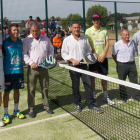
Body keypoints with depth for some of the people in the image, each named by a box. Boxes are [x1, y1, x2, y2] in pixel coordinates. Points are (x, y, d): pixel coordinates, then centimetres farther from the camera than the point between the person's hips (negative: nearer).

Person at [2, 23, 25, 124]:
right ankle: (6, 114, 13)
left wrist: (21, 66, 13)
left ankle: (16, 110, 29)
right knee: (7, 91, 2)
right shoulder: (5, 43, -7)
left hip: (19, 70, 4)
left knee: (17, 90, 13)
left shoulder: (20, 42, 6)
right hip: (8, 71, -4)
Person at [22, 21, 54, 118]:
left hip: (44, 67, 3)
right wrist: (31, 63, -15)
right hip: (32, 68, -3)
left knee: (45, 87, 12)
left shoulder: (45, 39, 7)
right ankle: (31, 109, 12)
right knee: (31, 89, 1)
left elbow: (51, 49, 18)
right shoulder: (27, 40, -1)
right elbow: (24, 54, -3)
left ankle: (46, 106, 26)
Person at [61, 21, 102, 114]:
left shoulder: (84, 39, 8)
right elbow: (64, 54, 0)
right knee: (75, 86, 7)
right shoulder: (67, 40, 0)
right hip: (73, 66, -2)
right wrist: (73, 60, -13)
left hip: (83, 64, 2)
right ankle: (78, 104, 22)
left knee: (88, 84, -1)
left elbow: (88, 50, 18)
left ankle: (91, 104, 8)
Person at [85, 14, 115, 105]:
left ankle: (105, 97, 17)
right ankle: (93, 96, 11)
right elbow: (89, 46, -6)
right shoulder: (89, 31, -1)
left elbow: (107, 43, 5)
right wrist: (97, 56, -13)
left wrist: (103, 55, -8)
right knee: (92, 77, 1)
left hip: (103, 57, 3)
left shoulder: (104, 30, 8)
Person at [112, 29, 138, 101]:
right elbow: (113, 55, 1)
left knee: (134, 81, 6)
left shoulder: (132, 43, 9)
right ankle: (123, 97, 17)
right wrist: (119, 63, 3)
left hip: (132, 65, 4)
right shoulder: (117, 44, -5)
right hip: (122, 65, -4)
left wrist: (131, 61, 11)